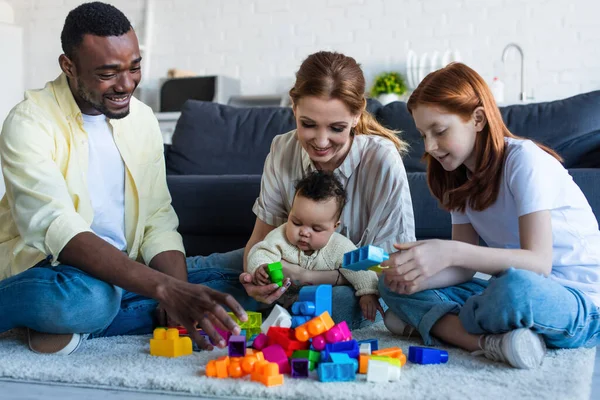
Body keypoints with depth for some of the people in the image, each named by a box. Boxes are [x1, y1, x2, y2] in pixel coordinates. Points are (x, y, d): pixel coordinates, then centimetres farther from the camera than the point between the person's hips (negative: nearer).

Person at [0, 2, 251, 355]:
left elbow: (159, 222, 2)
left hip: (124, 273, 8)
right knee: (89, 297, -42)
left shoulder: (142, 119, 5)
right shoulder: (30, 123, -14)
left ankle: (70, 328, -16)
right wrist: (165, 289, -40)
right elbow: (58, 230, -28)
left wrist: (181, 299, -18)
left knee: (230, 288, -16)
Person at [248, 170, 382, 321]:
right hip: (280, 293, -1)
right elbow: (261, 252, -22)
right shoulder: (280, 237, -18)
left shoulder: (339, 248, -19)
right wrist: (260, 267, -44)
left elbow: (360, 270, -17)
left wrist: (368, 293, -31)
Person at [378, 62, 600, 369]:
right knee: (393, 283, -7)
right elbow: (466, 267, 2)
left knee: (514, 288, -42)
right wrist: (419, 276, -20)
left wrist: (450, 252, -37)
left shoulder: (524, 159, -15)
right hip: (521, 297, 8)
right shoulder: (461, 178, 7)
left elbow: (539, 262, -26)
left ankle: (434, 322, -15)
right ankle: (491, 342, -24)